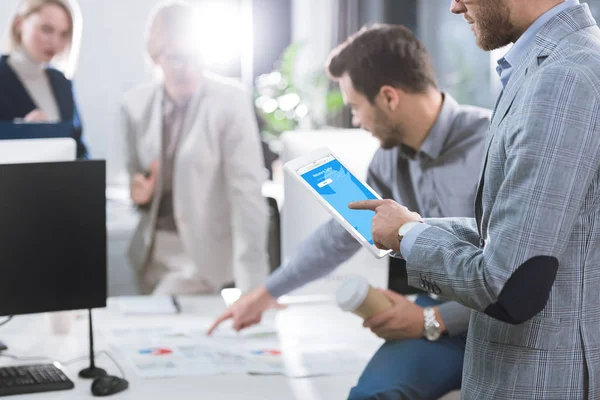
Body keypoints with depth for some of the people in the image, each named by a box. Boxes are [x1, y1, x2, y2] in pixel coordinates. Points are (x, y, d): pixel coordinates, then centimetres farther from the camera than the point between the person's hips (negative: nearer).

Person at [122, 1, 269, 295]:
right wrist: (138, 191, -11)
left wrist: (252, 286, -23)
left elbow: (247, 191, -18)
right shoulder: (136, 103, 0)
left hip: (204, 251, -5)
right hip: (151, 248, 5)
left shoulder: (230, 100, -15)